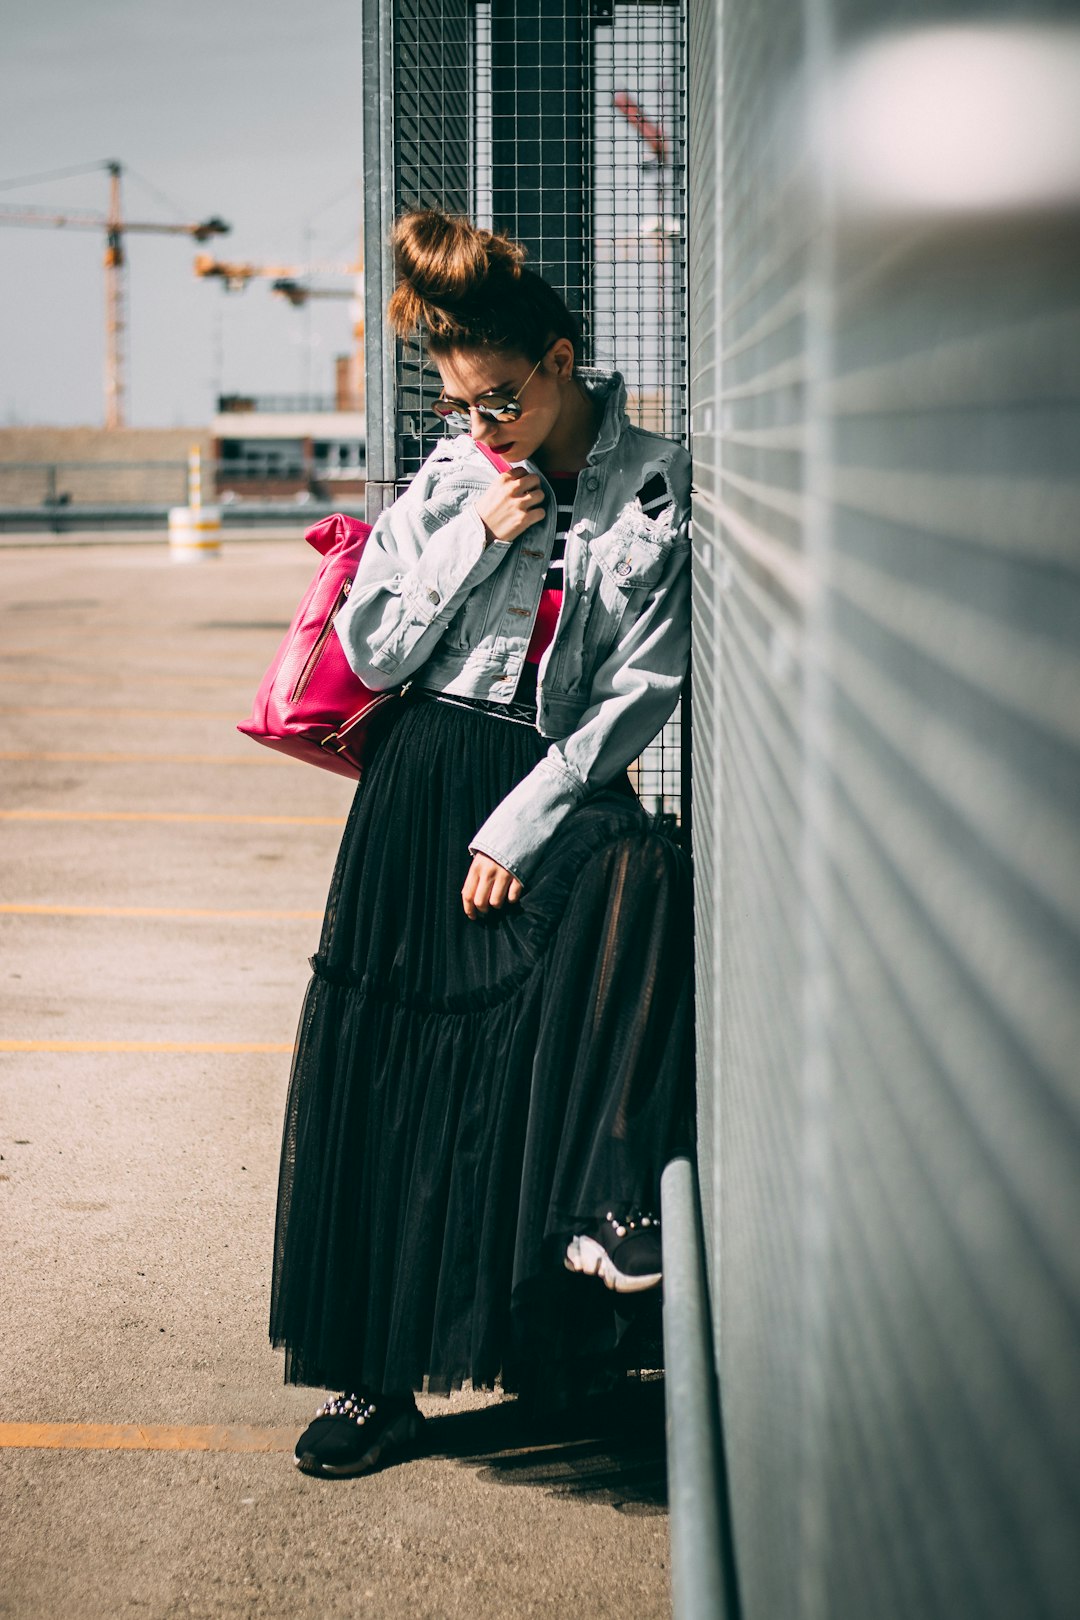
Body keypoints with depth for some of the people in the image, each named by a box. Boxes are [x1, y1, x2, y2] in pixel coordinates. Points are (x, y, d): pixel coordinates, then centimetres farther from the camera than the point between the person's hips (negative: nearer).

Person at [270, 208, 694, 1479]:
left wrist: (524, 822, -13)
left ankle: (615, 1201, -28)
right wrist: (478, 538, -9)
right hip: (420, 786, 2)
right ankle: (374, 1379, 9)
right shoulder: (447, 481, 6)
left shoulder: (659, 489, -2)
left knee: (644, 881, -37)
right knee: (382, 1077, -2)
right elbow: (371, 653, 2)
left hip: (561, 786, -2)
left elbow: (645, 685, -7)